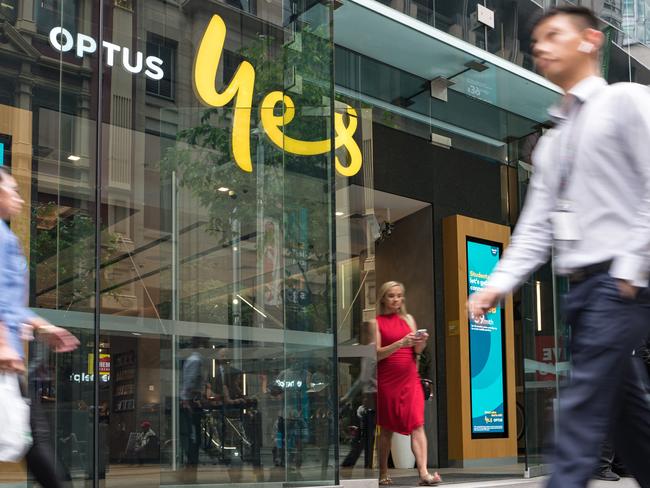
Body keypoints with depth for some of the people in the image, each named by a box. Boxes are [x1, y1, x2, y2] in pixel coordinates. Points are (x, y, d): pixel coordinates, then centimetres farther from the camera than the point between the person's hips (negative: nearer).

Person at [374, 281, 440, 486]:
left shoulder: (408, 319, 13)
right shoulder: (377, 322, 0)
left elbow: (417, 351, 11)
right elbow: (376, 354, -9)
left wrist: (420, 342, -12)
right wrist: (401, 343, -20)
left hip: (410, 378, 3)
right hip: (386, 380, -3)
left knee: (417, 425, -8)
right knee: (386, 428, 6)